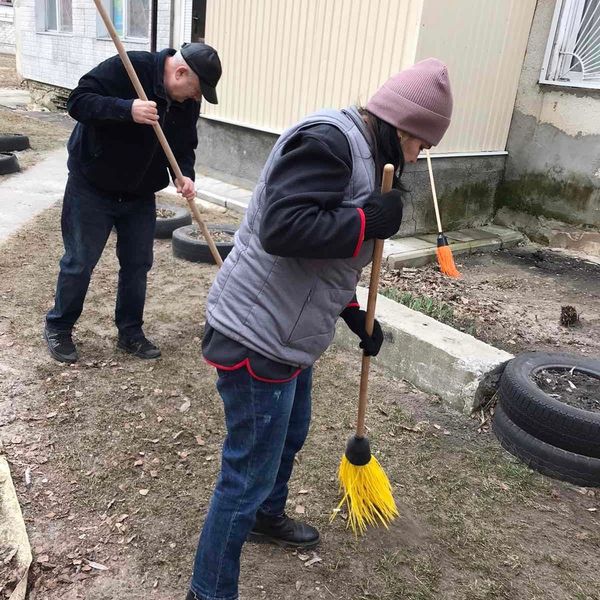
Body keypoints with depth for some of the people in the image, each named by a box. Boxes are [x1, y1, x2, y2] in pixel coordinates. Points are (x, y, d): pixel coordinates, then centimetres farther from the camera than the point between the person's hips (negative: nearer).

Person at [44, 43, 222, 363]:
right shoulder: (125, 68, -22)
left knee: (137, 265, 9)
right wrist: (127, 108, -39)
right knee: (79, 263, 3)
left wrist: (184, 174, -14)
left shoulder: (188, 102, -2)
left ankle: (130, 332, 26)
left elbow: (184, 145, 7)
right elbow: (78, 101, -24)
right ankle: (58, 328, 25)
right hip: (92, 189, -5)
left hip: (140, 195, 6)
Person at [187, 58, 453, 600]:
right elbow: (282, 228, -31)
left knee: (291, 434, 28)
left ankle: (266, 516, 54)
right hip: (257, 335, -11)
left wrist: (357, 317, 18)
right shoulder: (330, 141, -19)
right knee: (249, 473, 0)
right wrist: (370, 220, -22)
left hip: (287, 333, 11)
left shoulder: (362, 155, 14)